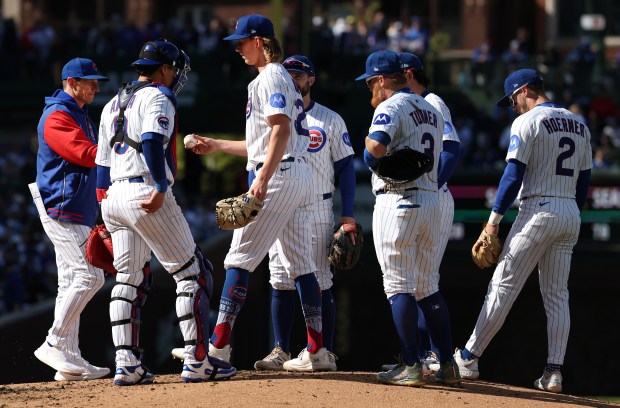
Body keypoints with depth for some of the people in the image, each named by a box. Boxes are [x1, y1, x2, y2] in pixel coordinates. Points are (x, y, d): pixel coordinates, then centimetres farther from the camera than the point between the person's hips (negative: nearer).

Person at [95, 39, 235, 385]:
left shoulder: (113, 105, 22)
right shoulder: (157, 97, -3)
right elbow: (152, 142, -21)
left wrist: (107, 218, 24)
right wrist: (161, 188, -27)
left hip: (113, 196, 8)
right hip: (146, 194, -8)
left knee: (130, 279, 11)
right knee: (193, 272, -2)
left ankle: (127, 364, 2)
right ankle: (197, 362, -6)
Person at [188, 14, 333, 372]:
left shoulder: (271, 77, -8)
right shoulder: (283, 79, 22)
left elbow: (281, 130, -21)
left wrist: (263, 178, -30)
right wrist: (218, 145, 28)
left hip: (279, 177, -10)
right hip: (300, 176, 10)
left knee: (240, 259, -9)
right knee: (301, 264, 9)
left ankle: (219, 346, -12)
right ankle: (318, 352, 8)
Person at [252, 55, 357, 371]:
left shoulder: (330, 120, 5)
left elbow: (345, 167, 3)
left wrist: (347, 214, -6)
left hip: (318, 211, -2)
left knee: (320, 283, -4)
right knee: (281, 282, -1)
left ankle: (326, 353, 0)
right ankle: (281, 351, 2)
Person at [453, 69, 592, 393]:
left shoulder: (527, 122, -7)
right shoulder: (578, 124, 14)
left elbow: (514, 173, -13)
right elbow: (584, 178, 16)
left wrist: (494, 220, -13)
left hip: (538, 210, -7)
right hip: (571, 215, 7)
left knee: (503, 287, -4)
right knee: (557, 295, 8)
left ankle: (468, 358, -2)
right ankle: (554, 372, 0)